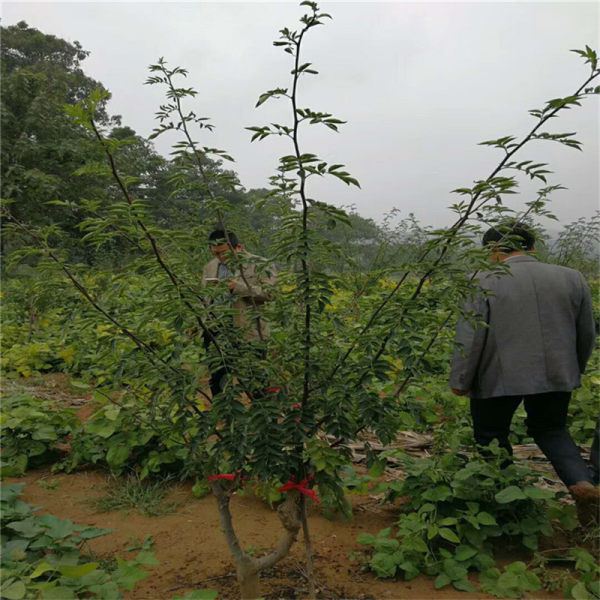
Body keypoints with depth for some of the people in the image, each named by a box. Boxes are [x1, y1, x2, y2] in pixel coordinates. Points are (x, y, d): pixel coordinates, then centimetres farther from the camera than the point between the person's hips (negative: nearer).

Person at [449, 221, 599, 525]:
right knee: (550, 430, 24)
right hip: (556, 375, 5)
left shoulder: (484, 283, -9)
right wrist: (572, 372, 25)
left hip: (499, 378, -4)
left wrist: (460, 381, -1)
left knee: (491, 436, 14)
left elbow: (469, 338, -12)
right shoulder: (572, 278, 5)